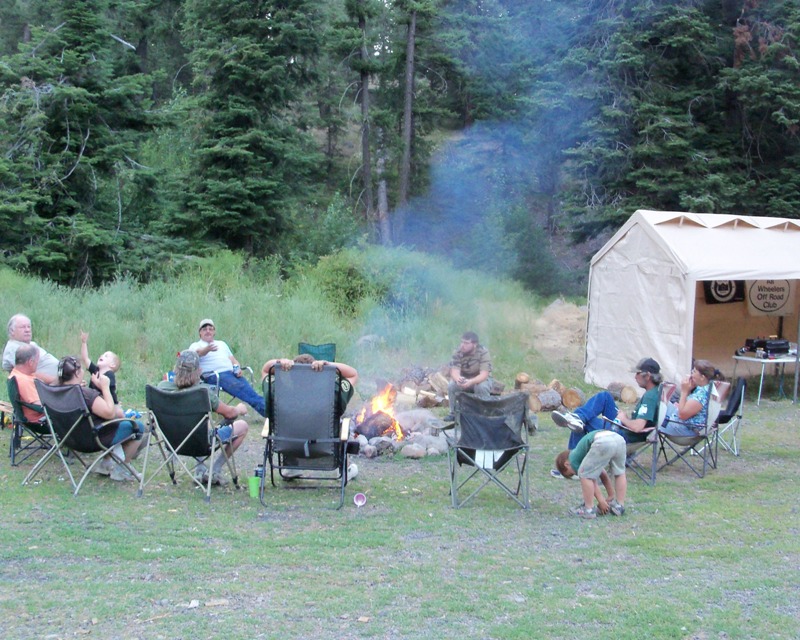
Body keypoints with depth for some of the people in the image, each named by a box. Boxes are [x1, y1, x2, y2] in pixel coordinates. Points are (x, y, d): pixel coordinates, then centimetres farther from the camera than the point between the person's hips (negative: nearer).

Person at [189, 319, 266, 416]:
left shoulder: (222, 344, 34)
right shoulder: (196, 345, 15)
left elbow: (233, 360, 29)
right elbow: (197, 353, -10)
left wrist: (238, 368, 4)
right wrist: (207, 349, -34)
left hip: (231, 373, 5)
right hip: (214, 376, -5)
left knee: (246, 386, -28)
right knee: (239, 386, -34)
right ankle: (262, 407, -51)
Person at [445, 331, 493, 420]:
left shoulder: (483, 352, -24)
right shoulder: (457, 353, -15)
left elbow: (484, 375, -31)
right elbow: (454, 371, -25)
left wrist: (471, 382, -51)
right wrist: (458, 379, -52)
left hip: (481, 379, -2)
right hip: (463, 378, 3)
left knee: (482, 387, -35)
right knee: (451, 385, -26)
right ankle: (453, 413, -6)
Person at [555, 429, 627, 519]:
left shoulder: (573, 458, 20)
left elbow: (592, 480, 14)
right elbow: (603, 475, 42)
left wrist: (601, 501, 17)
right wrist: (611, 497, 47)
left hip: (603, 443, -7)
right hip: (619, 439, 7)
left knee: (585, 475, 9)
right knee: (619, 473, 29)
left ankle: (589, 510, 12)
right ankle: (619, 506, 33)